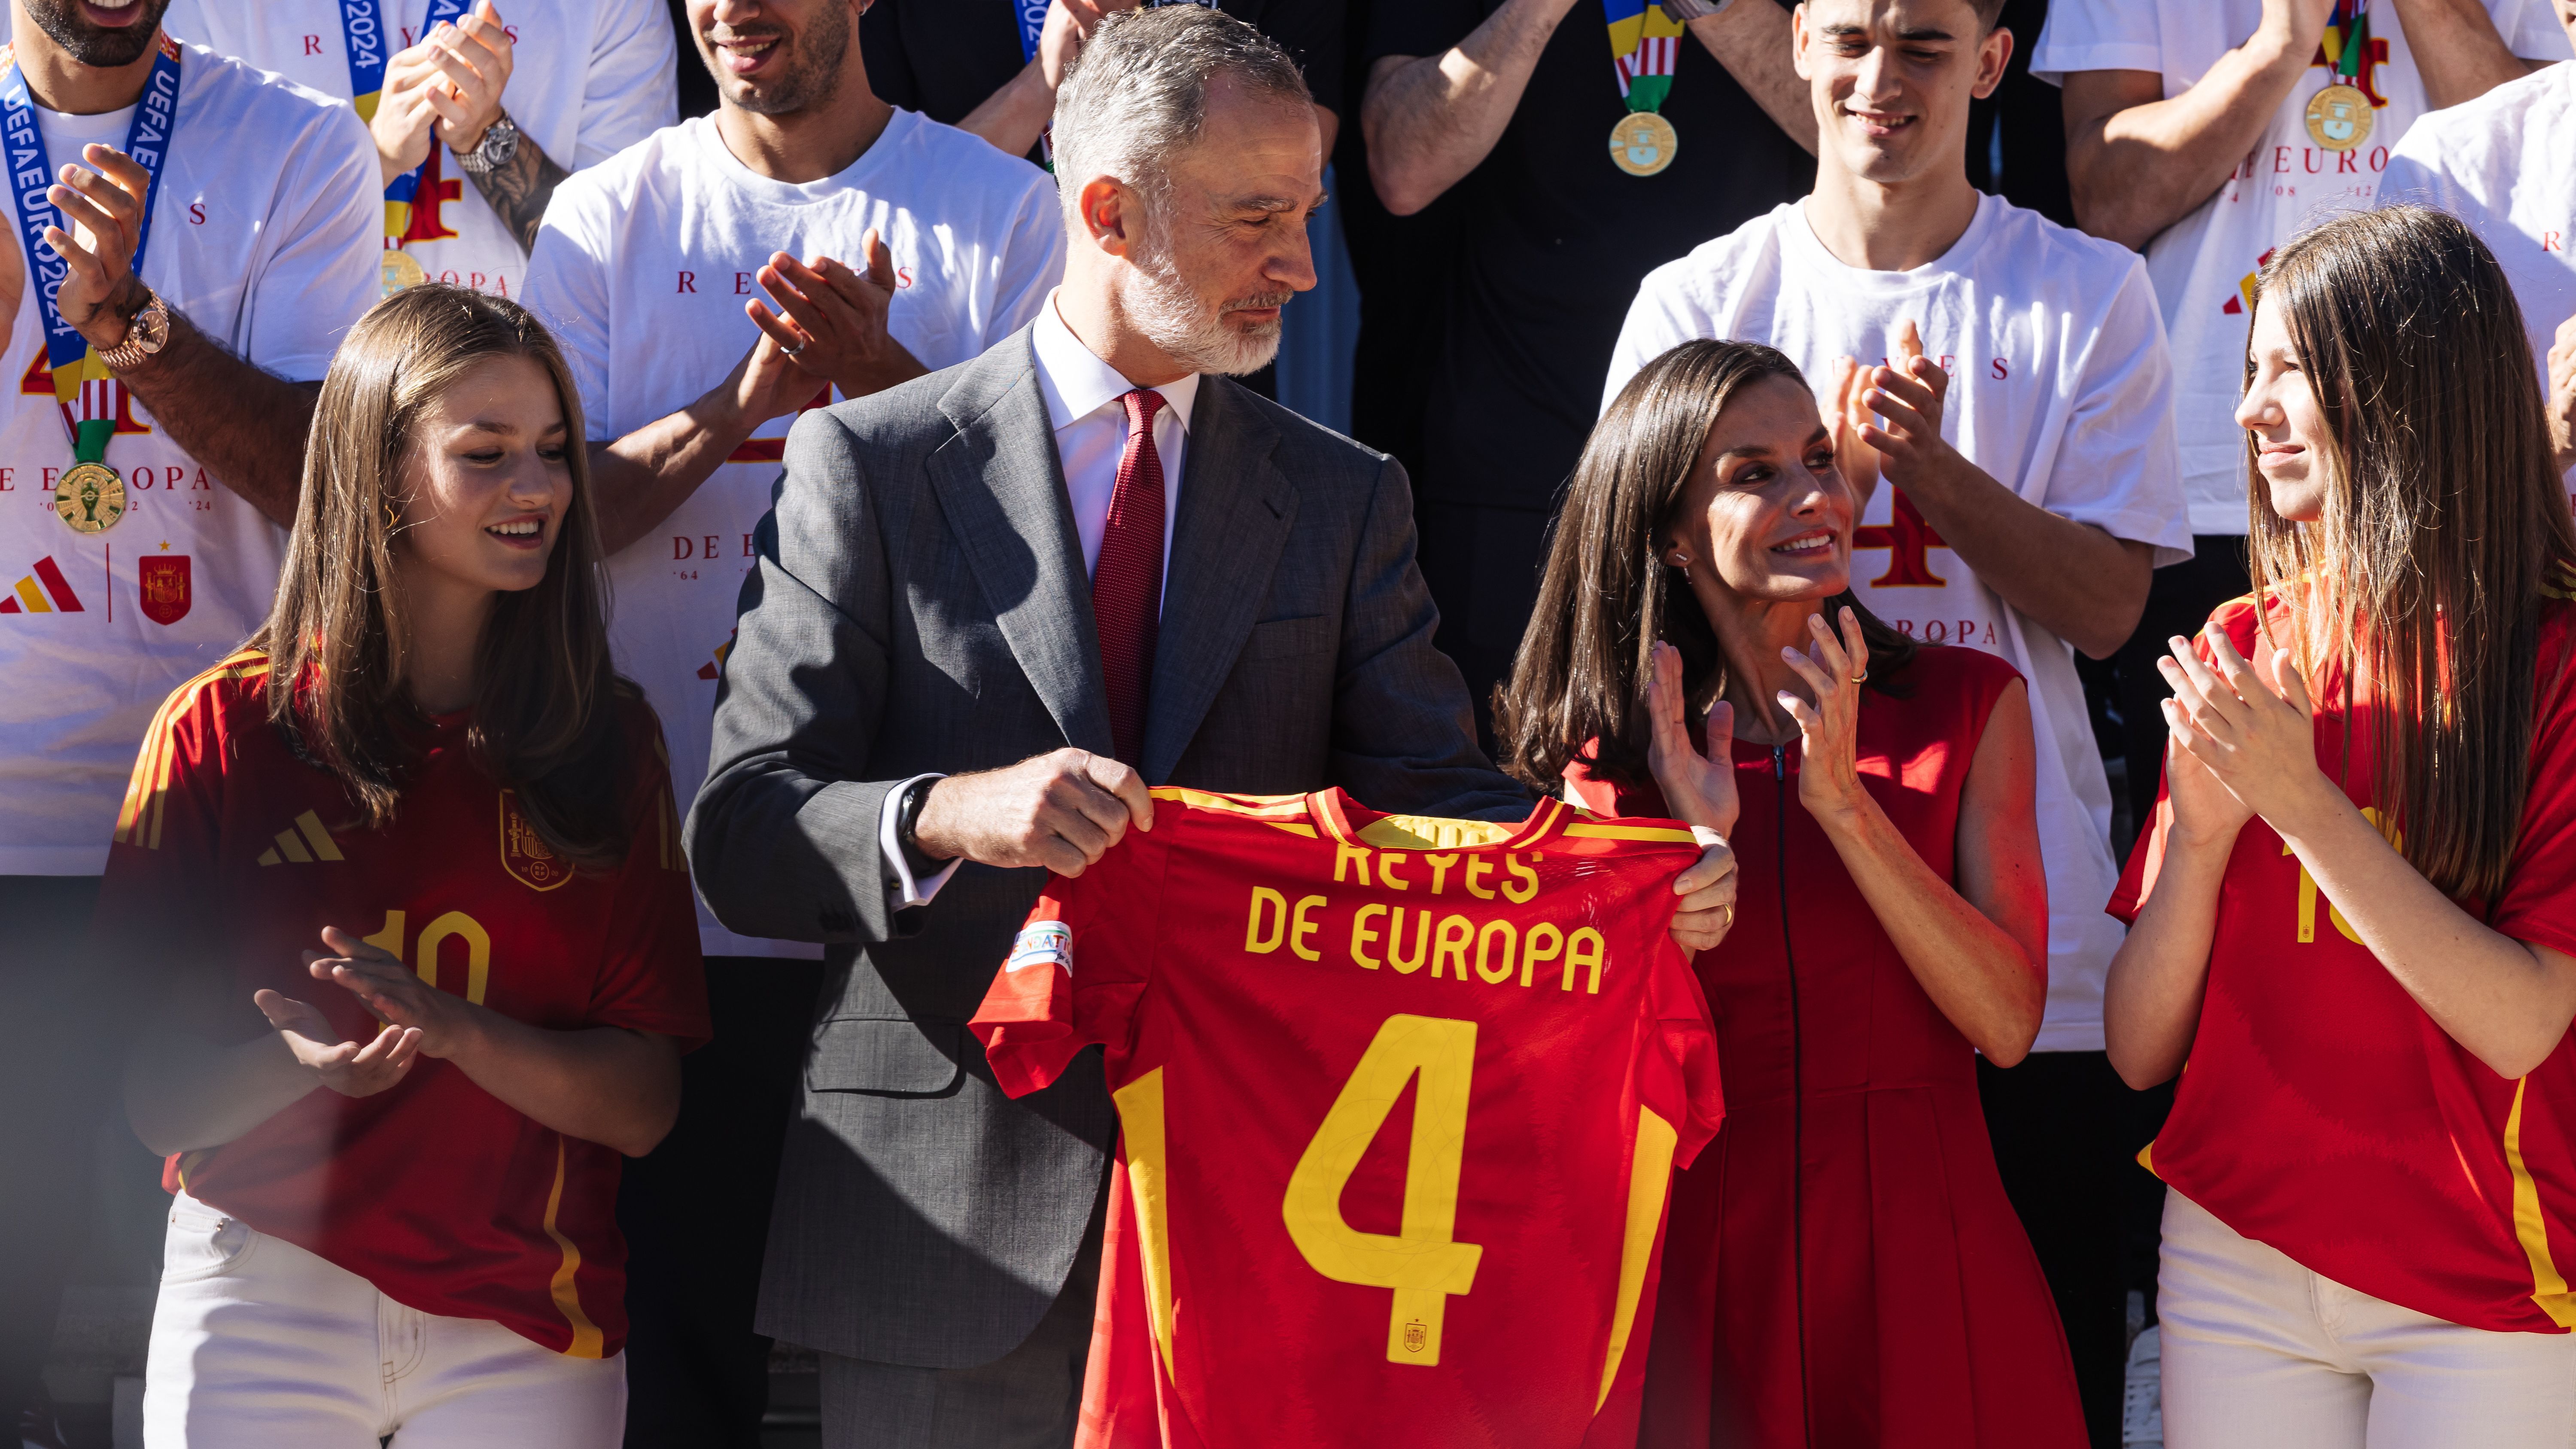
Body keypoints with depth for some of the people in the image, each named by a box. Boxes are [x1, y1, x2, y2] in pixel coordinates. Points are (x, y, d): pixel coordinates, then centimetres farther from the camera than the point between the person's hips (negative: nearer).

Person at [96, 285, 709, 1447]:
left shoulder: (608, 741, 5)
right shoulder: (222, 730, -1)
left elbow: (642, 1107, -1)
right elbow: (151, 1098, -2)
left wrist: (453, 1027, -18)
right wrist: (299, 1062, -22)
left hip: (526, 1331, 1)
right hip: (263, 1302, -1)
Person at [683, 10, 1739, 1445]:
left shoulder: (1348, 499, 11)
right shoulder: (870, 466, 0)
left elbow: (1434, 790, 5)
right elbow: (743, 835, -6)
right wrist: (951, 814, -27)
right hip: (951, 1208, -2)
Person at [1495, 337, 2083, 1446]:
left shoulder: (1967, 703, 1)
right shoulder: (1603, 754, 2)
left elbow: (2007, 1022, -8)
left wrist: (1842, 800, -15)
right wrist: (1700, 849, -14)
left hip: (1920, 1265, 0)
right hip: (1693, 1263, 0)